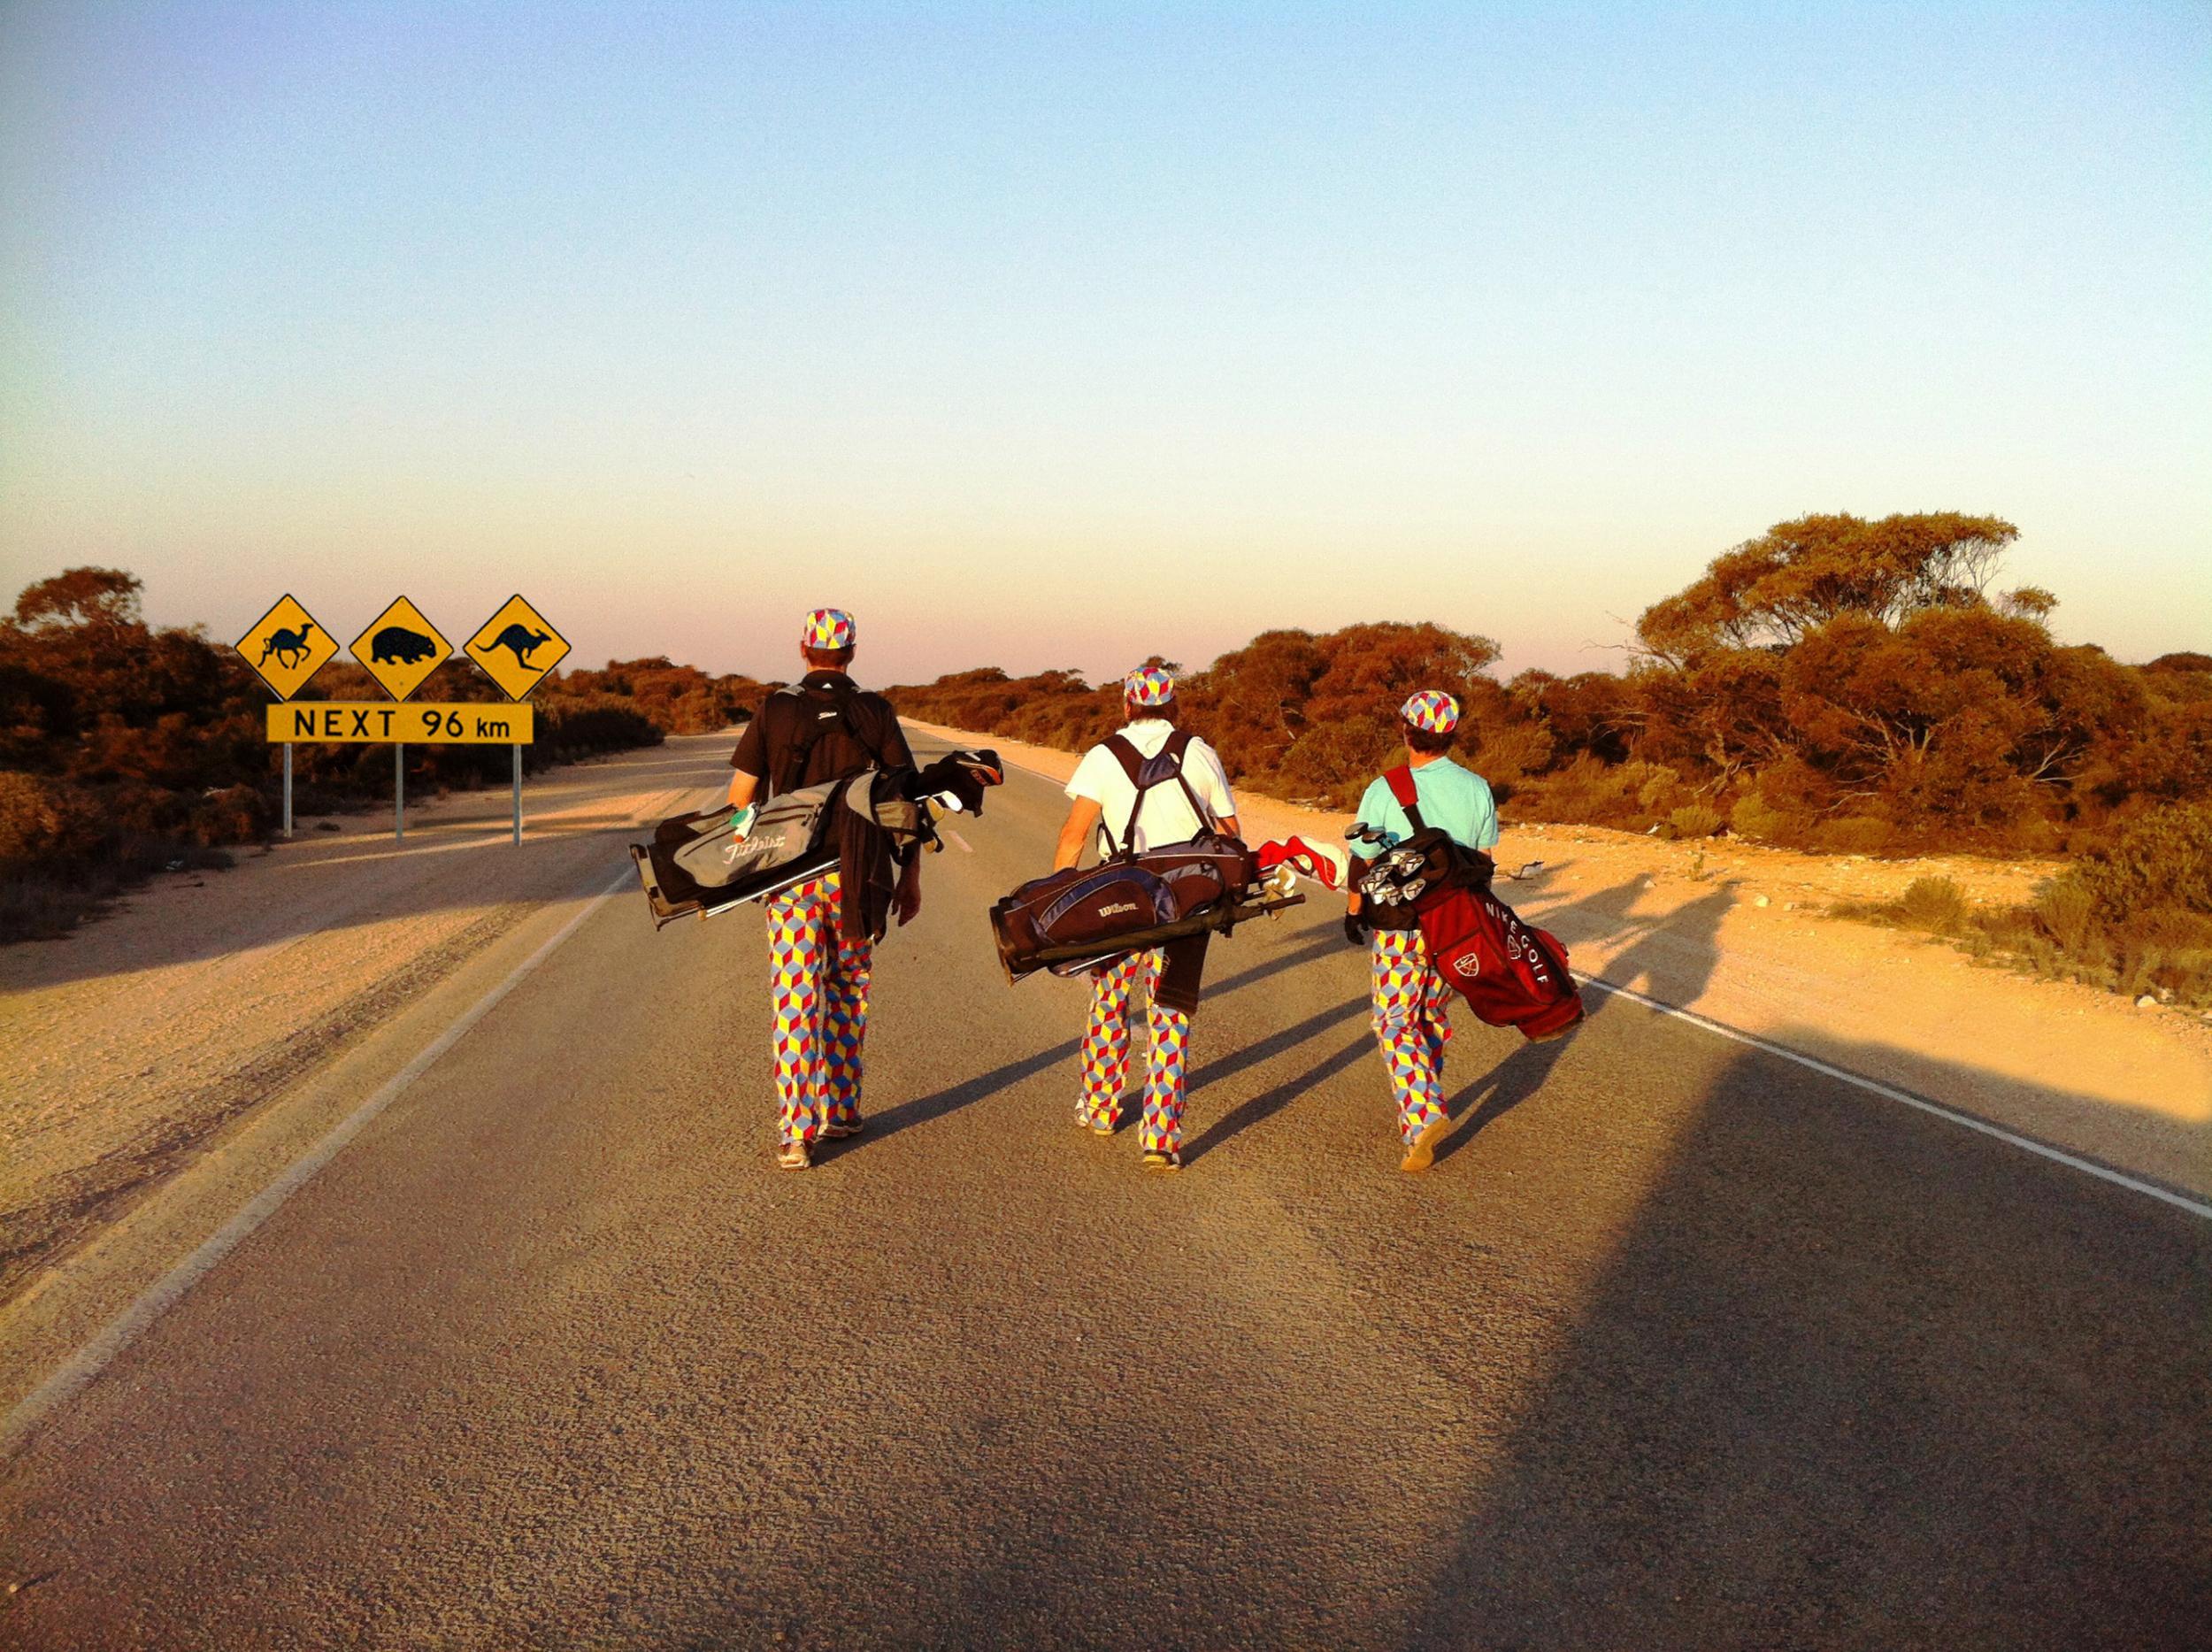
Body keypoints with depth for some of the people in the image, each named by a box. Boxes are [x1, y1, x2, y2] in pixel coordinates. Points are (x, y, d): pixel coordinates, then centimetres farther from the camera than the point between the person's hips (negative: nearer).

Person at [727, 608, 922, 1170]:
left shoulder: (774, 710, 1)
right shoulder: (876, 713, 1)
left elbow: (741, 798, 3)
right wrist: (911, 876, 7)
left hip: (789, 872, -1)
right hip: (856, 874, 1)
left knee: (795, 1001, 0)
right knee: (848, 992, 18)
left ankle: (796, 1131, -3)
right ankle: (842, 1109, 26)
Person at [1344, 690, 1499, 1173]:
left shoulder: (1383, 791, -13)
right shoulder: (1477, 789, -1)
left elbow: (1362, 862, -5)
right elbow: (1483, 860, 10)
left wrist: (1354, 913, 10)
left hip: (1398, 925, -4)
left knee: (1395, 1023, 1)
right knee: (1435, 1018, 18)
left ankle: (1423, 1114, -16)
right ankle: (1423, 1108, 30)